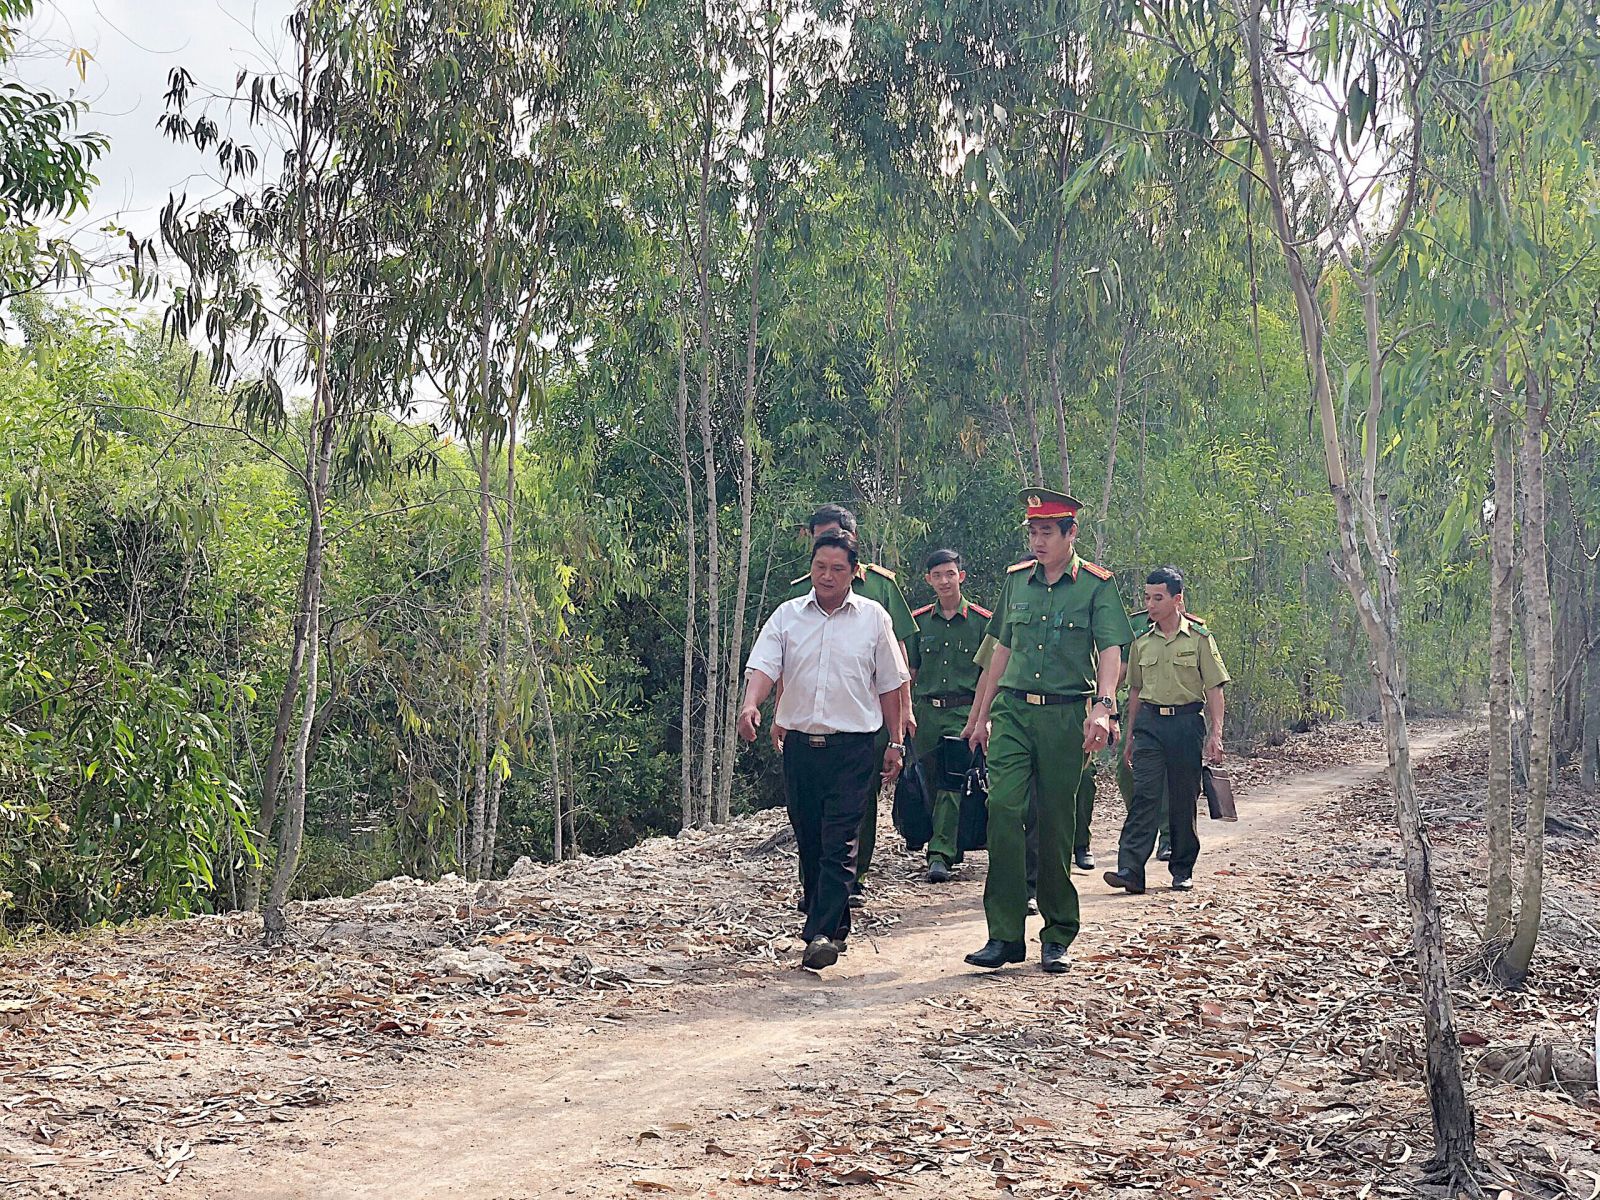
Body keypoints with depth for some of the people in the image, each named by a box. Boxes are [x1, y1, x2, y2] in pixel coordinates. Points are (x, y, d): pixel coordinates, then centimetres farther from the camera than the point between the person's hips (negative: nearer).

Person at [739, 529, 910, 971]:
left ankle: (823, 933, -14)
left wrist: (896, 743, 7)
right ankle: (833, 925, 23)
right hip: (800, 744, 3)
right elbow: (763, 666, -5)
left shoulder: (873, 618, 4)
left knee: (839, 843, -11)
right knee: (809, 841, 9)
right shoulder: (787, 615, 6)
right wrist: (751, 705, -26)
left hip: (853, 747, -3)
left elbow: (890, 685, 9)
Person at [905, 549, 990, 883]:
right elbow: (910, 673, 15)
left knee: (952, 783, -13)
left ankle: (940, 853, -16)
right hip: (926, 710, 4)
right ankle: (950, 847, 21)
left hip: (964, 711, -4)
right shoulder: (919, 620, 10)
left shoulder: (981, 620, 2)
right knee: (930, 781, 6)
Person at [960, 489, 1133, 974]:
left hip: (1065, 716, -3)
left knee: (1057, 824, 2)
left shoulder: (1096, 585, 1)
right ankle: (1005, 934, -9)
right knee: (1003, 807, -12)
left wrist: (1103, 706, -24)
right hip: (1012, 711, 3)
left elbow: (1110, 651, -7)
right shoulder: (1016, 580, 12)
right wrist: (981, 716, 20)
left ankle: (1057, 937, 15)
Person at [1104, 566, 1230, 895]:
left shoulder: (1199, 638, 0)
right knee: (1144, 795, -9)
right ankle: (1130, 870, -17)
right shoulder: (1142, 642, 11)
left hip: (1187, 723, -2)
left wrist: (1215, 735, -8)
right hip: (1149, 723, 2)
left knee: (1183, 801, 4)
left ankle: (1182, 870, 17)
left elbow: (1214, 690, -1)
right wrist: (1131, 736, 18)